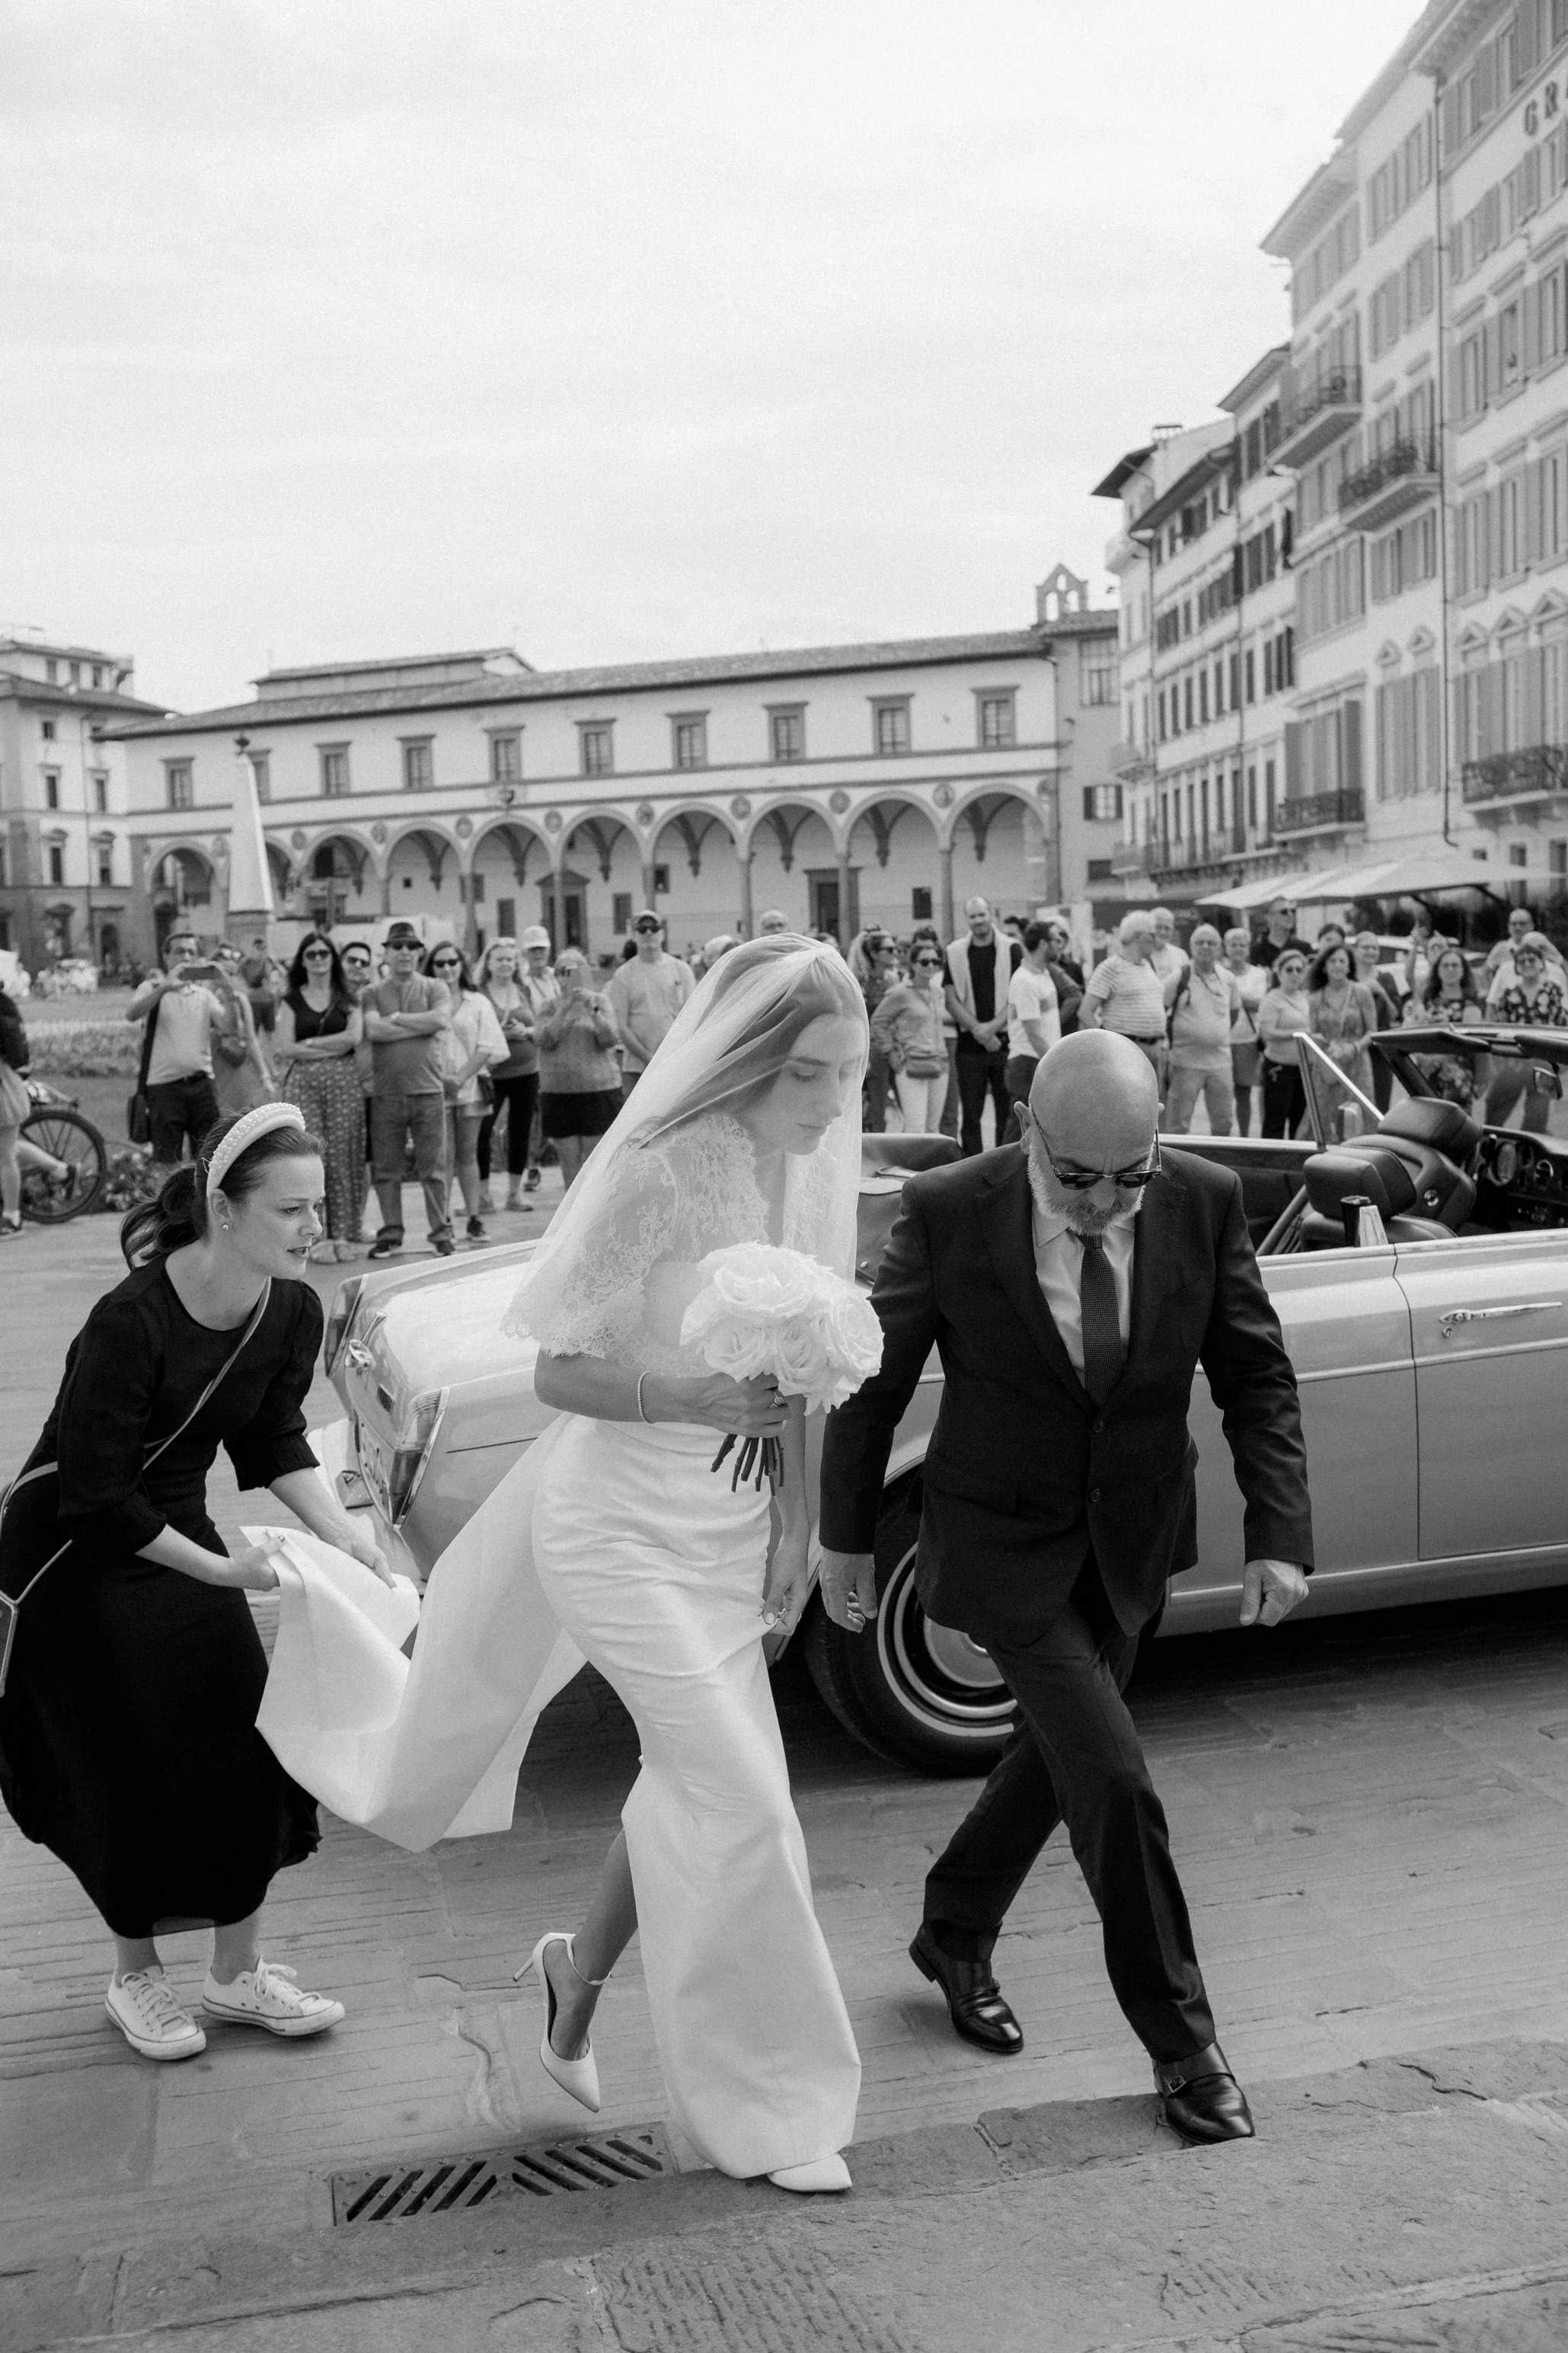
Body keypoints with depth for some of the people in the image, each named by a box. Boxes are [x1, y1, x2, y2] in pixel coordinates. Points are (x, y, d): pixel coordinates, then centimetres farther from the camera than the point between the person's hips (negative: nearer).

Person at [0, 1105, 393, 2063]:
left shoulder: (294, 1310, -13)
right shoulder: (131, 1322, -32)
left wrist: (339, 1526, -14)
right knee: (133, 1771, 0)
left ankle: (238, 1972, 20)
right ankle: (136, 1977, 25)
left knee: (251, 1746, 2)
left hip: (176, 1530, 6)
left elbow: (275, 1440, 1)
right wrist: (220, 1570, -25)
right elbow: (99, 1497, -26)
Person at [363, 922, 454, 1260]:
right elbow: (374, 1030, -10)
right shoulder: (373, 993, 8)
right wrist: (423, 1025, -8)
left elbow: (441, 1019, -12)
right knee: (386, 1169, 5)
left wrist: (397, 1018, -7)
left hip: (427, 1090, -1)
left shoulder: (434, 988, 9)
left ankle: (441, 1233, 10)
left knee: (433, 1168, 1)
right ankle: (391, 1234, 15)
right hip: (385, 1093, 1)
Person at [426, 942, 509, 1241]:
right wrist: (440, 1077, -13)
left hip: (470, 1087, 2)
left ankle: (474, 1218, 10)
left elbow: (487, 1047, 2)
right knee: (444, 1155, -6)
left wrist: (460, 1077, -9)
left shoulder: (478, 1003, 9)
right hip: (436, 1088, -2)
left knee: (468, 1154, 6)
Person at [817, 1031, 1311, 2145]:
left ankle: (955, 1936, 44)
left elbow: (1256, 1374, -6)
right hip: (1006, 1545, -4)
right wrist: (847, 1536, -1)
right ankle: (1182, 2039, 13)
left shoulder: (1205, 1200, -15)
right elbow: (875, 1379, -9)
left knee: (1060, 1752, 18)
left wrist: (1282, 1534, -15)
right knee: (1114, 1779, -8)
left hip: (1133, 1543, 4)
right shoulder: (949, 1210, -22)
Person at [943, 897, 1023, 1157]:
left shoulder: (1011, 950, 2)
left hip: (1005, 1040, -1)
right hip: (970, 1045, 1)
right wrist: (977, 1029, -10)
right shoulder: (956, 953, 6)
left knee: (1008, 1110, 1)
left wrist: (993, 1026, -14)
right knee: (970, 1112, 2)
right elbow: (951, 1001, 1)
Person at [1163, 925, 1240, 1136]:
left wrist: (1219, 1036, 14)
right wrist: (1172, 1038, -1)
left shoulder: (1228, 980, 5)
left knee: (1223, 1124, 11)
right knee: (1178, 1126, -1)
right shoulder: (1179, 979, -7)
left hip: (1220, 1061, 4)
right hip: (1186, 1062, -4)